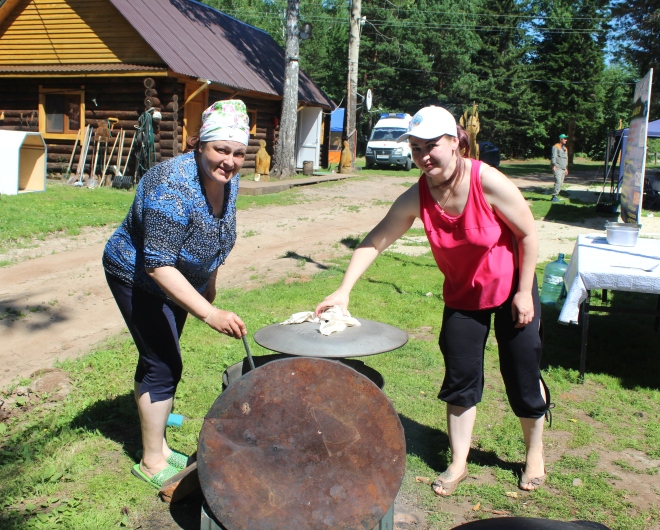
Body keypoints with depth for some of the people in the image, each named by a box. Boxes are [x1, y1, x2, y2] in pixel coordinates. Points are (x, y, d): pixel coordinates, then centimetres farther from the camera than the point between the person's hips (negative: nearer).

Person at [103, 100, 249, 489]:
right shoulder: (173, 189, -35)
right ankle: (152, 463, 7)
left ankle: (157, 444, 37)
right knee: (163, 366, -8)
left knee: (160, 359, 19)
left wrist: (209, 285, 14)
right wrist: (209, 313, -44)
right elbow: (158, 265, -38)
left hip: (177, 277, 8)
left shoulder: (228, 181, -10)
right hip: (139, 278, -8)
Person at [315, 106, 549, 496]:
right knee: (460, 377, 7)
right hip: (462, 295, 3)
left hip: (510, 288, -3)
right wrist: (344, 291, -27)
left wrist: (525, 293, -14)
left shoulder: (489, 183, -27)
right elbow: (375, 242, -17)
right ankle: (458, 464, 23)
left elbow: (529, 234, -17)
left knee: (522, 374, 7)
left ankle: (535, 455, 32)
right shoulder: (417, 197, -17)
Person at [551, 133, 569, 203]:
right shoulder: (556, 147, -3)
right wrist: (554, 165, -21)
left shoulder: (565, 148, 22)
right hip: (557, 168, -8)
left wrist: (566, 168, 25)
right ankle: (554, 196, -15)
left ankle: (555, 196, 11)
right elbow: (554, 156, -11)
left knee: (561, 183, 5)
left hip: (563, 169, 8)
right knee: (558, 182, -18)